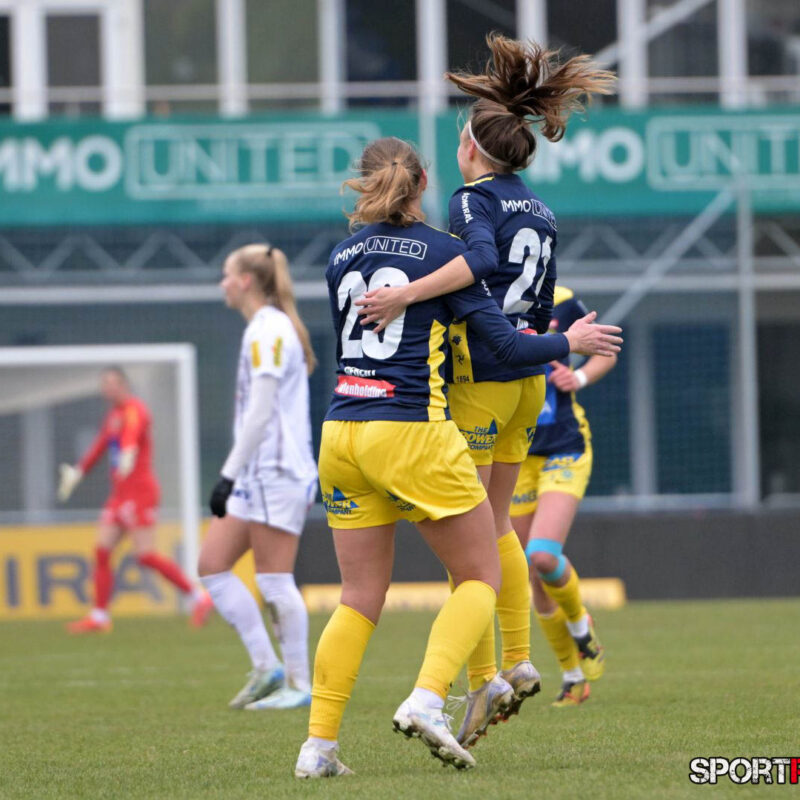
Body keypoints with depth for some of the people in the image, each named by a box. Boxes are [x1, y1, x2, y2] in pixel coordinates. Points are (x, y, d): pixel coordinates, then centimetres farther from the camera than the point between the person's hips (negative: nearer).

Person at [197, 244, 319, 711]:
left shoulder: (266, 331, -12)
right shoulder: (273, 328, 18)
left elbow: (261, 412, -18)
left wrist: (229, 474, -19)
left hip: (275, 474, -10)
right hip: (259, 477, 10)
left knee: (274, 581, -7)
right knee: (212, 565, 6)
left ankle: (299, 685, -2)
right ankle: (266, 667, 5)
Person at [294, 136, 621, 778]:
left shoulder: (342, 256, 12)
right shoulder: (442, 251, -2)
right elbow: (508, 346, -5)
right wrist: (572, 342, 13)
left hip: (342, 435, 5)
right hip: (414, 432, -5)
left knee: (360, 598, 11)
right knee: (481, 577, 7)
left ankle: (319, 746, 3)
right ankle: (426, 700, -14)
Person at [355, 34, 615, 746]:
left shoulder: (474, 199, -10)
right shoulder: (541, 214, 13)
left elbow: (481, 260, -32)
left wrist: (406, 294, -36)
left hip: (480, 380, -8)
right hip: (528, 380, 8)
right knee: (497, 525, 20)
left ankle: (484, 679, -5)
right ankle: (521, 662, 17)